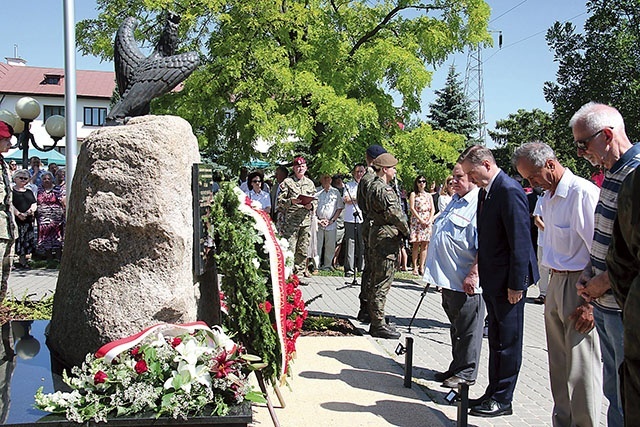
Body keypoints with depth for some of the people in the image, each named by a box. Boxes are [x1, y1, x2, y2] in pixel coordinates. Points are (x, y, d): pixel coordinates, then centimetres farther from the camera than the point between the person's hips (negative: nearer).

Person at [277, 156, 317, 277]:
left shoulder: (310, 183, 16)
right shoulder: (287, 182, 2)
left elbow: (315, 200, 19)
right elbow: (280, 201, -2)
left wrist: (311, 205, -2)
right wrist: (291, 201, -19)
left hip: (306, 220, 5)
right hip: (291, 220, -4)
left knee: (303, 248, 8)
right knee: (290, 248, -8)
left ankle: (301, 269, 18)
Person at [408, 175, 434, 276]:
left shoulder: (429, 195, 17)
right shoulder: (413, 194, 6)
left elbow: (432, 209, 12)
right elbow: (412, 208, -4)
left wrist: (430, 220, -6)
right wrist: (421, 219, -13)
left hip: (427, 222, 4)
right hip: (416, 221, -3)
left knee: (425, 245, -1)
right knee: (416, 244, -7)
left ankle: (421, 267, 1)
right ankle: (415, 267, -6)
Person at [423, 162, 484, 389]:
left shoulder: (479, 204, -16)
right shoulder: (455, 200, 15)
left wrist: (473, 274, -25)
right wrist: (435, 271, 25)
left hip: (465, 281, -10)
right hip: (448, 277, 10)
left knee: (467, 329, 2)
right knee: (456, 326, 18)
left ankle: (466, 373, 13)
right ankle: (457, 367, 29)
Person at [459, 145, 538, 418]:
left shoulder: (509, 191, -19)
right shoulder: (486, 191, 11)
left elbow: (520, 241, -20)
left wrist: (516, 284, -19)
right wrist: (477, 272, 14)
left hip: (508, 280, -10)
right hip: (492, 280, 10)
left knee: (508, 342, 3)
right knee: (496, 341, 17)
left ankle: (502, 400, 15)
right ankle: (493, 393, 29)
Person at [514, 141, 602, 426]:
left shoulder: (583, 193, -16)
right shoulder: (548, 198, 13)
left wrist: (592, 303, -19)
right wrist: (550, 290, 16)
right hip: (556, 283, 9)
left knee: (581, 368, -3)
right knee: (558, 365, 15)